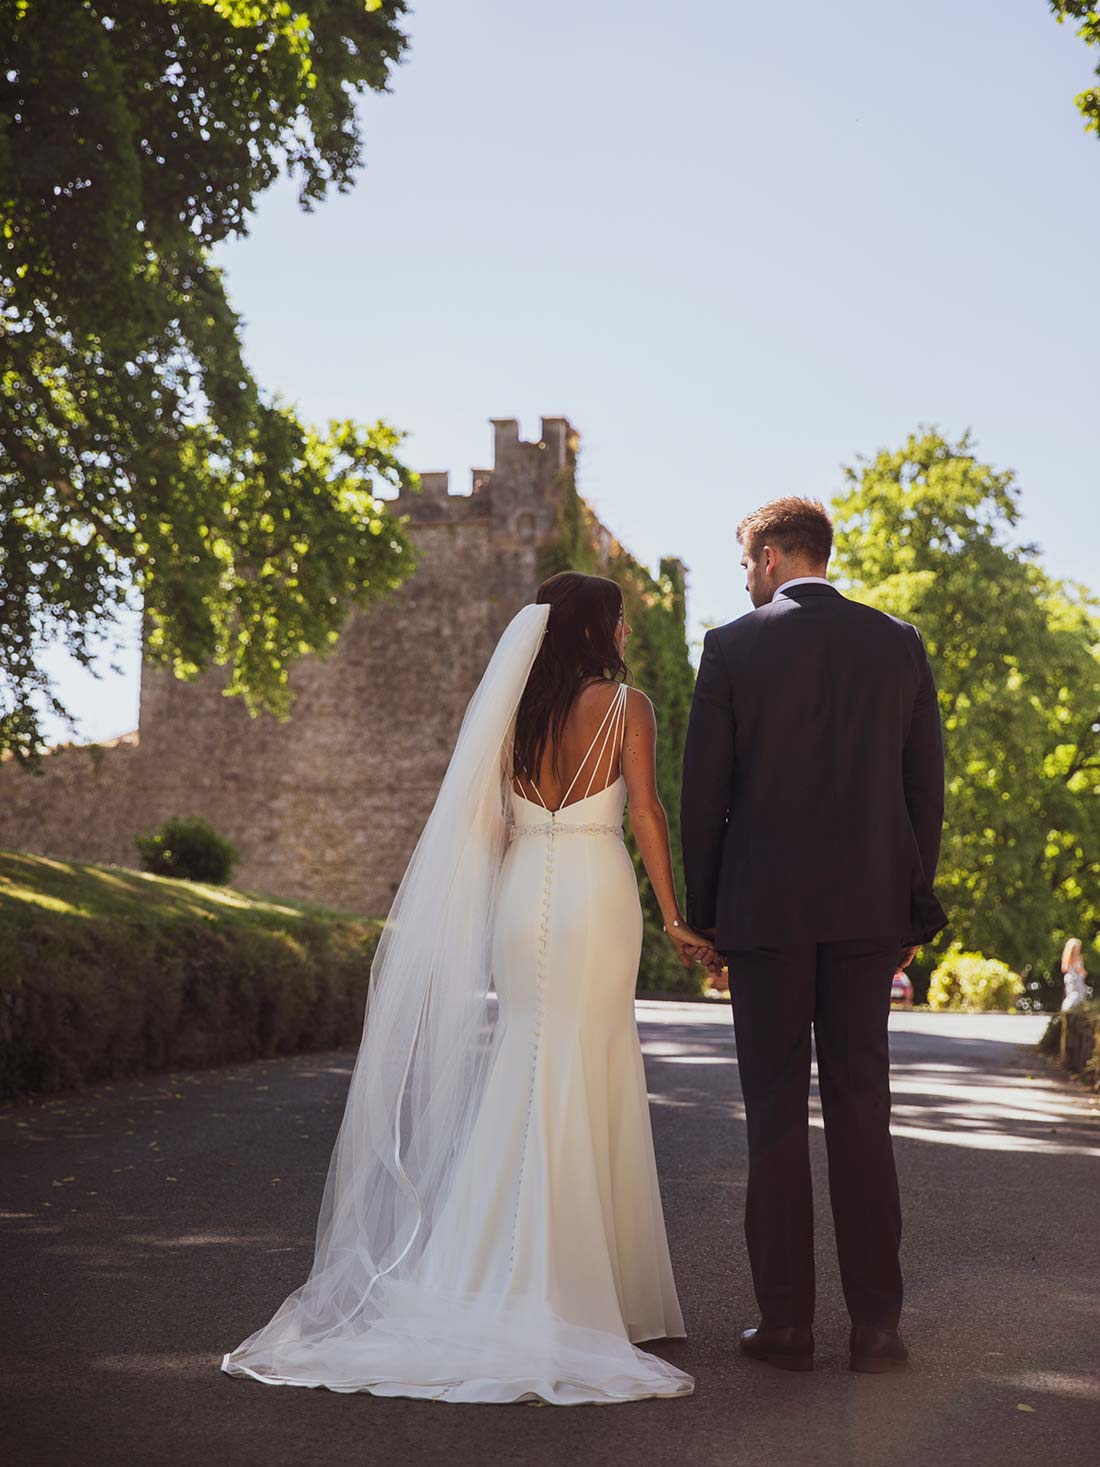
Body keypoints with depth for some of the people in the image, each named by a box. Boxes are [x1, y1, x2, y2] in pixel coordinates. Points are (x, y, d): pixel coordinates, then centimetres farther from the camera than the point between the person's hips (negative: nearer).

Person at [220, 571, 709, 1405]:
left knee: (520, 1077, 11)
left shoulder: (514, 708, 10)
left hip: (520, 893, 4)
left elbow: (489, 827, 10)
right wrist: (674, 915, -4)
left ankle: (501, 1277, 14)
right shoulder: (625, 705, -3)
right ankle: (568, 1292, 5)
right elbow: (646, 814, -8)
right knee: (584, 1082, 1)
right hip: (597, 894, -4)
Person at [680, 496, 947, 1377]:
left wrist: (703, 907, 6)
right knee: (861, 1106, 7)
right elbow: (926, 785, 5)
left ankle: (786, 1321, 5)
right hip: (868, 905, 2)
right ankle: (876, 1322, 7)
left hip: (765, 908, -2)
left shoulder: (734, 647, -3)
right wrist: (917, 905, 12)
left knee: (776, 1110, 3)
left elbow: (702, 791, -3)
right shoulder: (899, 643, 5)